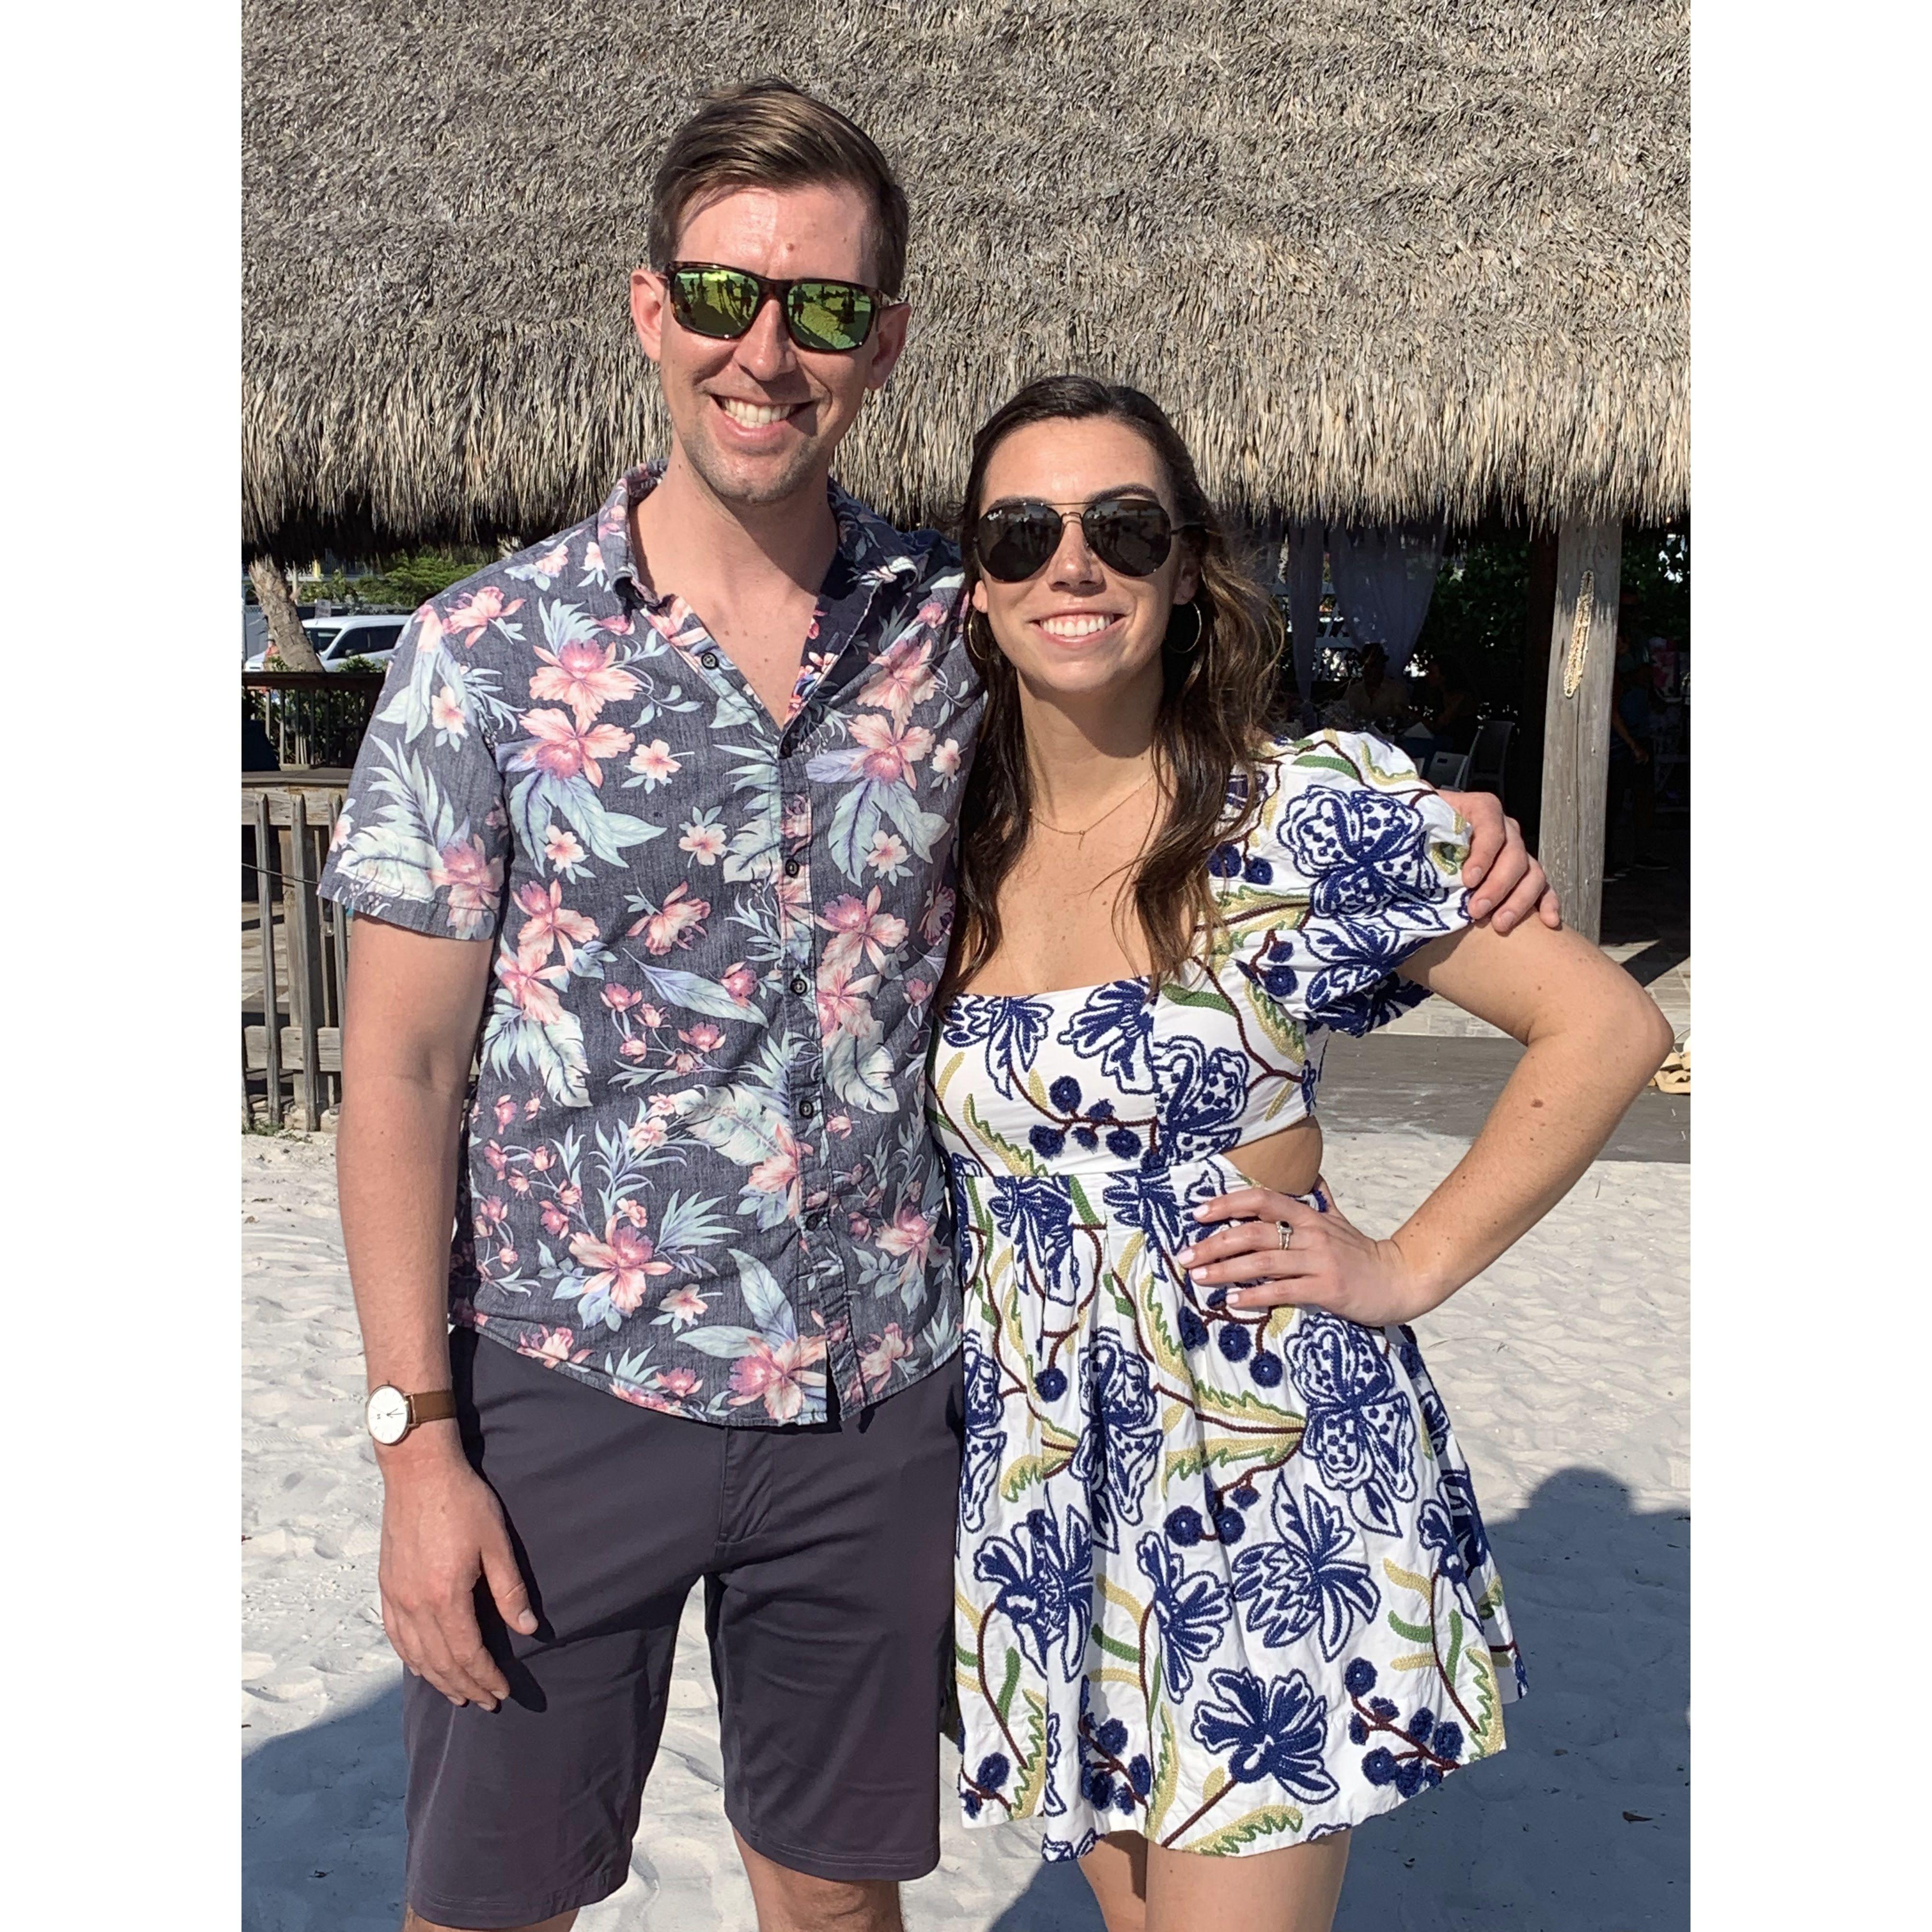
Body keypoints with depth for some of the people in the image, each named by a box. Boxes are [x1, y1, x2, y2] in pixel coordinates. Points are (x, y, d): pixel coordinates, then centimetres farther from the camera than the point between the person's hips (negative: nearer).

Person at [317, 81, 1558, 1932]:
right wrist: (414, 1433, -9)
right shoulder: (488, 646, -6)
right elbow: (401, 1062, -5)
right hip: (566, 1386, -1)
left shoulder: (954, 632, 0)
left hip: (872, 1398, 2)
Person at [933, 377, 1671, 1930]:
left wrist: (1407, 1267, -10)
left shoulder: (1313, 813, -11)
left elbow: (1608, 1026, -6)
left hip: (1268, 1479, -4)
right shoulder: (946, 851, 2)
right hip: (1035, 1483, 5)